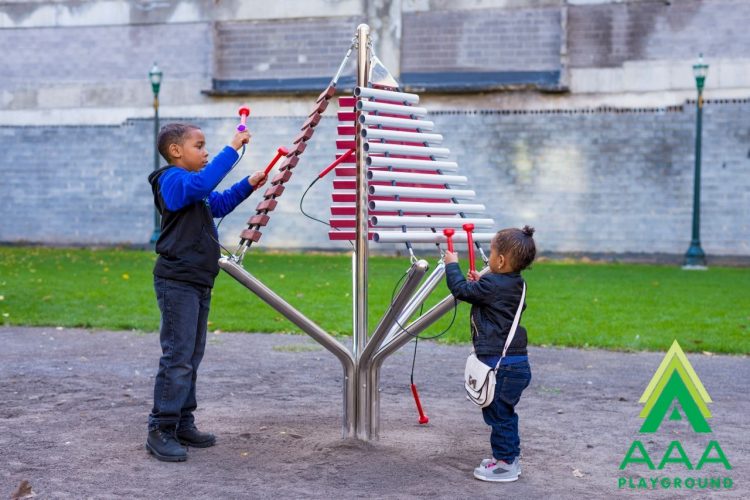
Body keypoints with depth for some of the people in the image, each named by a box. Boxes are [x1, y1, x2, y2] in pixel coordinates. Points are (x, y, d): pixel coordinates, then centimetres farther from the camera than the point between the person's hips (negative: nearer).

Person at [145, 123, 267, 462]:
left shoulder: (196, 191, 20)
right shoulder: (173, 180, -11)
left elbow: (218, 204, 34)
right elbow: (201, 183, -31)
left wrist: (248, 185, 22)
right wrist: (232, 149, -29)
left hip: (198, 283, 10)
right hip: (177, 283, -10)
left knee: (191, 357, 14)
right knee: (177, 358, -11)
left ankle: (183, 424, 22)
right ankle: (160, 431, -6)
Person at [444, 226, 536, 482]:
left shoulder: (492, 284, -19)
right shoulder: (514, 284, 9)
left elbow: (461, 290, -10)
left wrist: (452, 264, 4)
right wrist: (479, 282, 22)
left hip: (501, 364, -10)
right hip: (516, 362, 10)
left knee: (498, 413, 0)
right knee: (504, 413, 20)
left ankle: (505, 464, 7)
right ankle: (509, 457, 29)